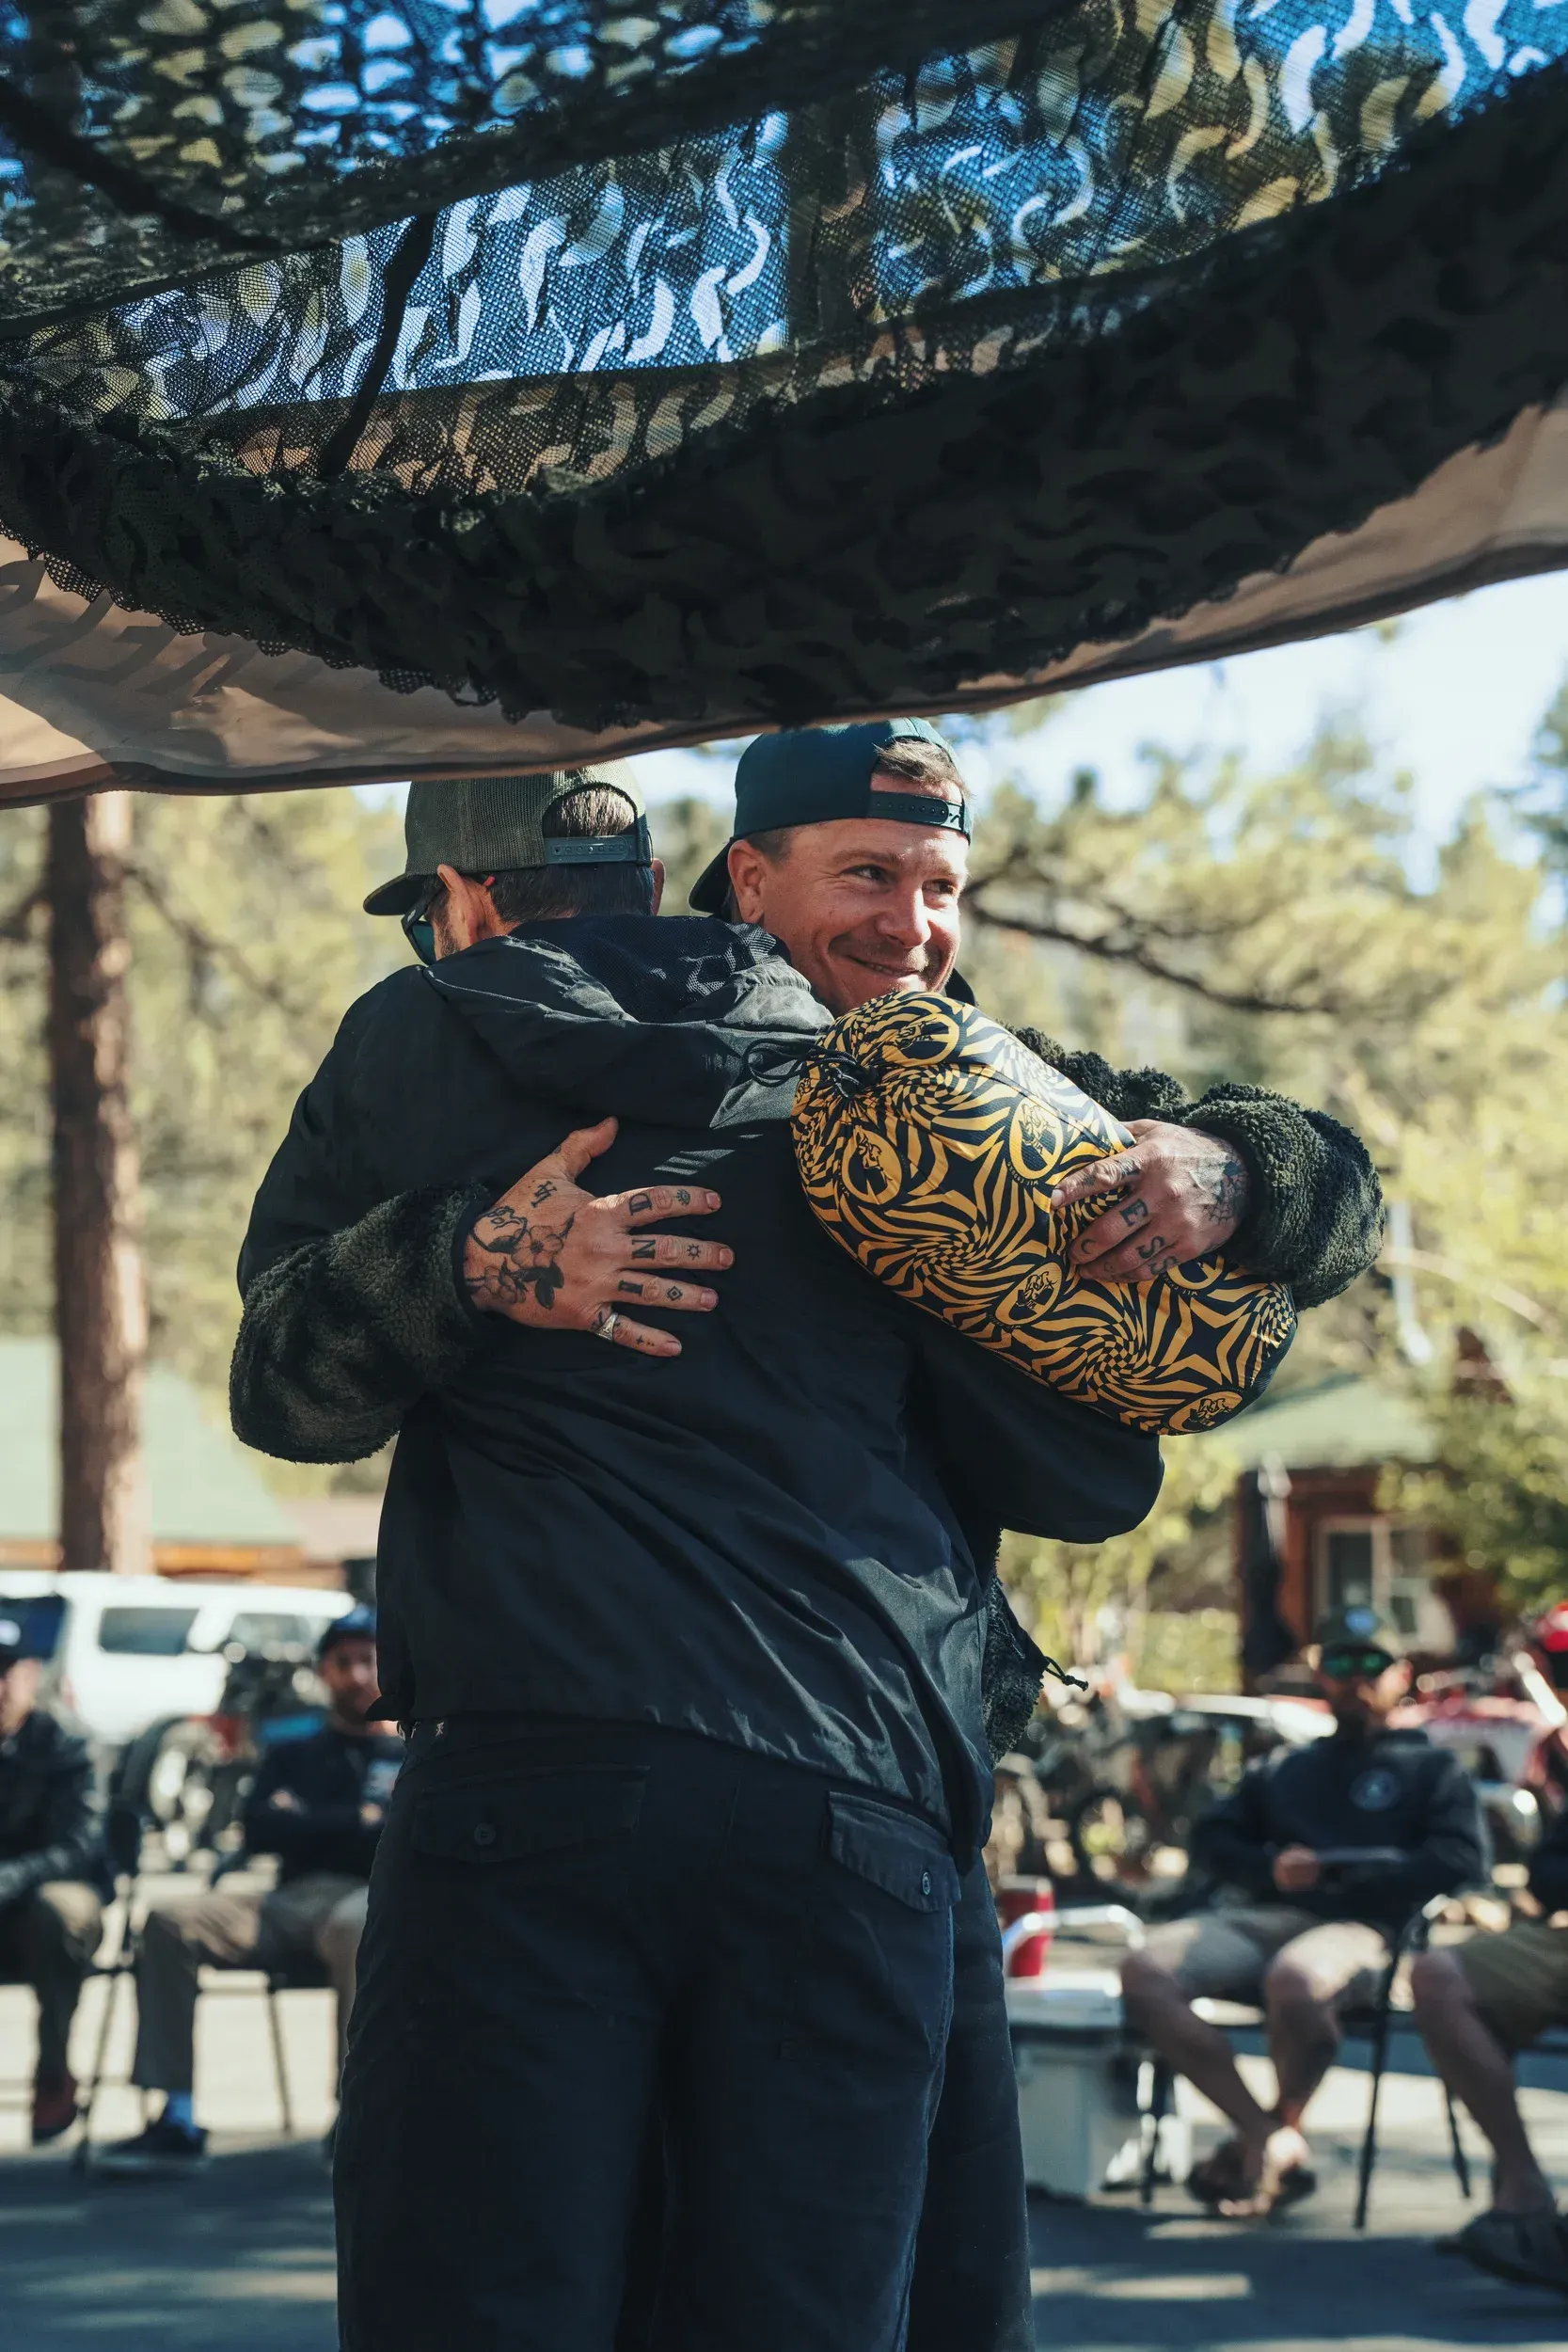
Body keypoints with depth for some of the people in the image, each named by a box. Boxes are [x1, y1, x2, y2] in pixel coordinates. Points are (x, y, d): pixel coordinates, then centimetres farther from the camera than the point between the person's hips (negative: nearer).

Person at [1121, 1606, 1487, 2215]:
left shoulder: (1432, 1769, 20)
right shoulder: (1282, 1768, 33)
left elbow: (1460, 1861, 2)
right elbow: (1211, 1840, 23)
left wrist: (1338, 1881, -5)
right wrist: (1268, 1868, 0)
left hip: (1359, 1927, -5)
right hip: (1264, 1918, 5)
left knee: (1295, 1980, -42)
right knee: (1145, 1971, -26)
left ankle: (1284, 2130, -15)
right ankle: (1262, 2136, -21)